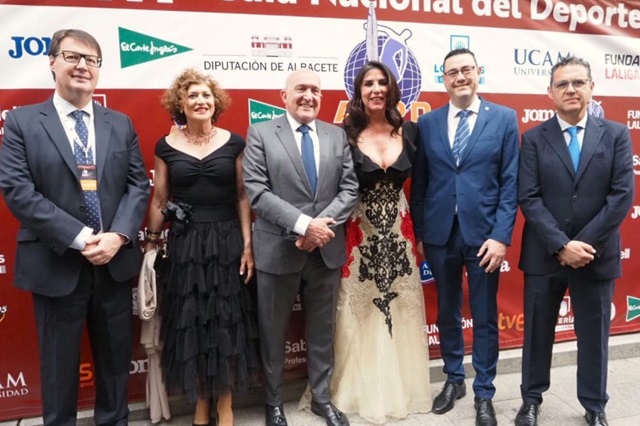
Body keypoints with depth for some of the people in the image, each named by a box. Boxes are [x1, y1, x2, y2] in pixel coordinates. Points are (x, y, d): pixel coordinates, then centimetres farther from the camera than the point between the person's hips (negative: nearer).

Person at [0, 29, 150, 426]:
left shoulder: (121, 124, 8)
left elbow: (139, 184, 2)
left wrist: (119, 236, -14)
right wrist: (78, 237, -18)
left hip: (116, 261, 3)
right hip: (56, 266, -2)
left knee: (116, 358, 17)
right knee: (59, 365, 13)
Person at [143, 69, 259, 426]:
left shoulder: (233, 142, 1)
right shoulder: (167, 146, 2)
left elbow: (242, 197, 2)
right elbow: (159, 201, 6)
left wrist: (247, 244, -3)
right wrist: (151, 243, 5)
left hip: (226, 241, 0)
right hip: (184, 244, 1)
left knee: (226, 322, 7)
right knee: (189, 324, 8)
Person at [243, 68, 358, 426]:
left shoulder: (338, 136, 8)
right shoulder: (261, 134, -2)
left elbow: (350, 188, 2)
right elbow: (257, 191, -12)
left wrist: (324, 223, -15)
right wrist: (304, 224, -21)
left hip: (327, 250, 3)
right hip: (278, 250, -2)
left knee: (323, 330, 16)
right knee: (274, 332, 12)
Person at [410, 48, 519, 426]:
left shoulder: (504, 118, 1)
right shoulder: (427, 123, 6)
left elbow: (511, 182, -3)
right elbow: (419, 183, 6)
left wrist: (501, 235, -11)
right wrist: (419, 232, 2)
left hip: (484, 234, -2)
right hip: (439, 235, 2)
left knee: (485, 318, 9)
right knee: (447, 313, 15)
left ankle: (484, 394, 26)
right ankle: (454, 380, 35)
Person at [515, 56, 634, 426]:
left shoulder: (616, 135, 2)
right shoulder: (534, 139, 0)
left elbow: (623, 195, -6)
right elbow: (529, 199, -8)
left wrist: (584, 243, -15)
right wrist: (561, 245, -16)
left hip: (597, 254, 1)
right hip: (544, 255, 0)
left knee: (594, 334, 13)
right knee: (537, 331, 12)